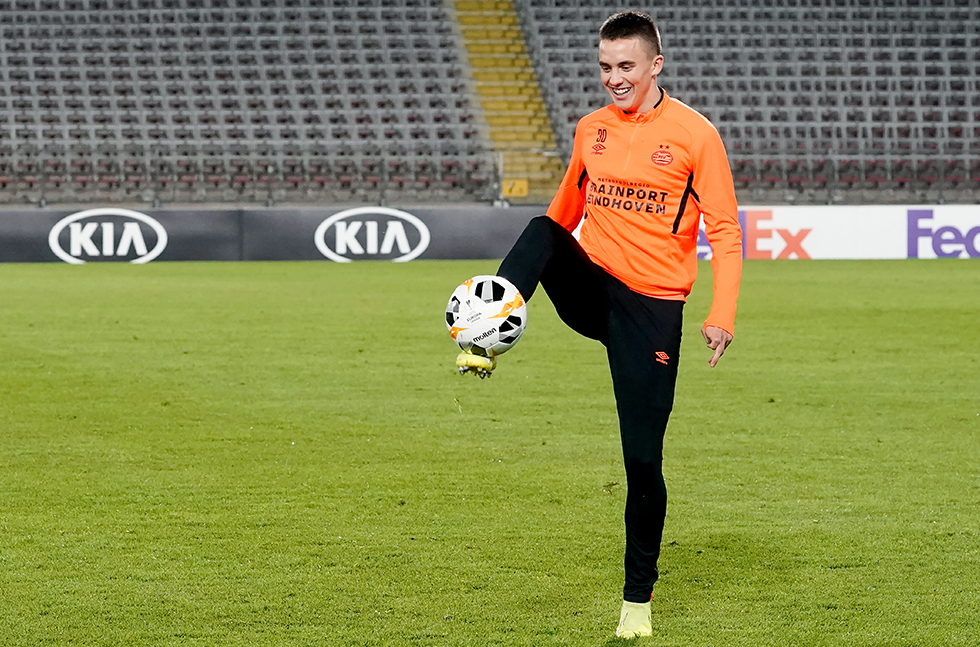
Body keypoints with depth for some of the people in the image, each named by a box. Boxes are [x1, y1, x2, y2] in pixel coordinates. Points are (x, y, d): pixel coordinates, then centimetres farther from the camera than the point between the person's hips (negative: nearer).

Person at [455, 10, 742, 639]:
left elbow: (725, 229, -6)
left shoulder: (695, 135, -6)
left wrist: (722, 315, -17)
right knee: (539, 231, -28)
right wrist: (523, 277, 26)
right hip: (589, 286, 4)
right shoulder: (591, 130, 8)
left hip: (652, 308, -4)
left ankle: (638, 598, 12)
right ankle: (486, 344, -40)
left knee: (644, 457, -4)